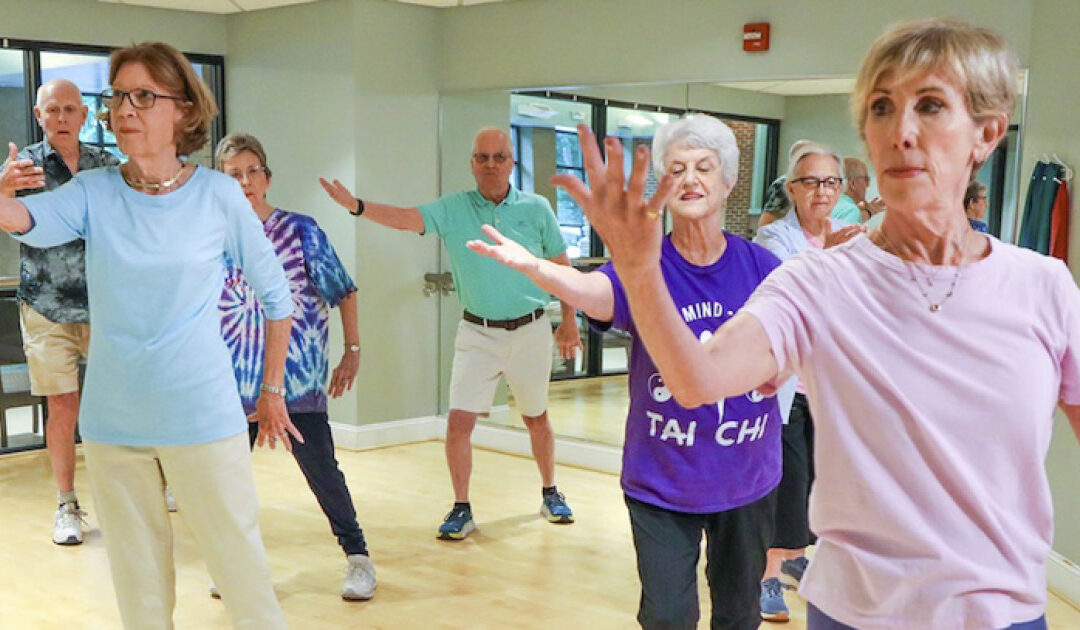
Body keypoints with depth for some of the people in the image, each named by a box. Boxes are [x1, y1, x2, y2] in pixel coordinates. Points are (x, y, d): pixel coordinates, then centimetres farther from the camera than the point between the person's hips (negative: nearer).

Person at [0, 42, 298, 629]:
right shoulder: (93, 192, 0)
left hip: (201, 419, -3)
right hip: (112, 423, 3)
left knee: (242, 569, 2)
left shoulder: (219, 195, -6)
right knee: (136, 580, 15)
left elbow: (276, 295, 3)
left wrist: (272, 390, 7)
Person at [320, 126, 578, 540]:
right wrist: (356, 206, -35)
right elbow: (405, 218, -19)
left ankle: (550, 494, 36)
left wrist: (569, 320, 5)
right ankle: (461, 509, 9)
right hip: (477, 332, 0)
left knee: (536, 419, 15)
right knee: (459, 422, -6)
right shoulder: (453, 210, -4)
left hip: (530, 330, 0)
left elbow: (561, 266, 5)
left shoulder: (536, 208, -4)